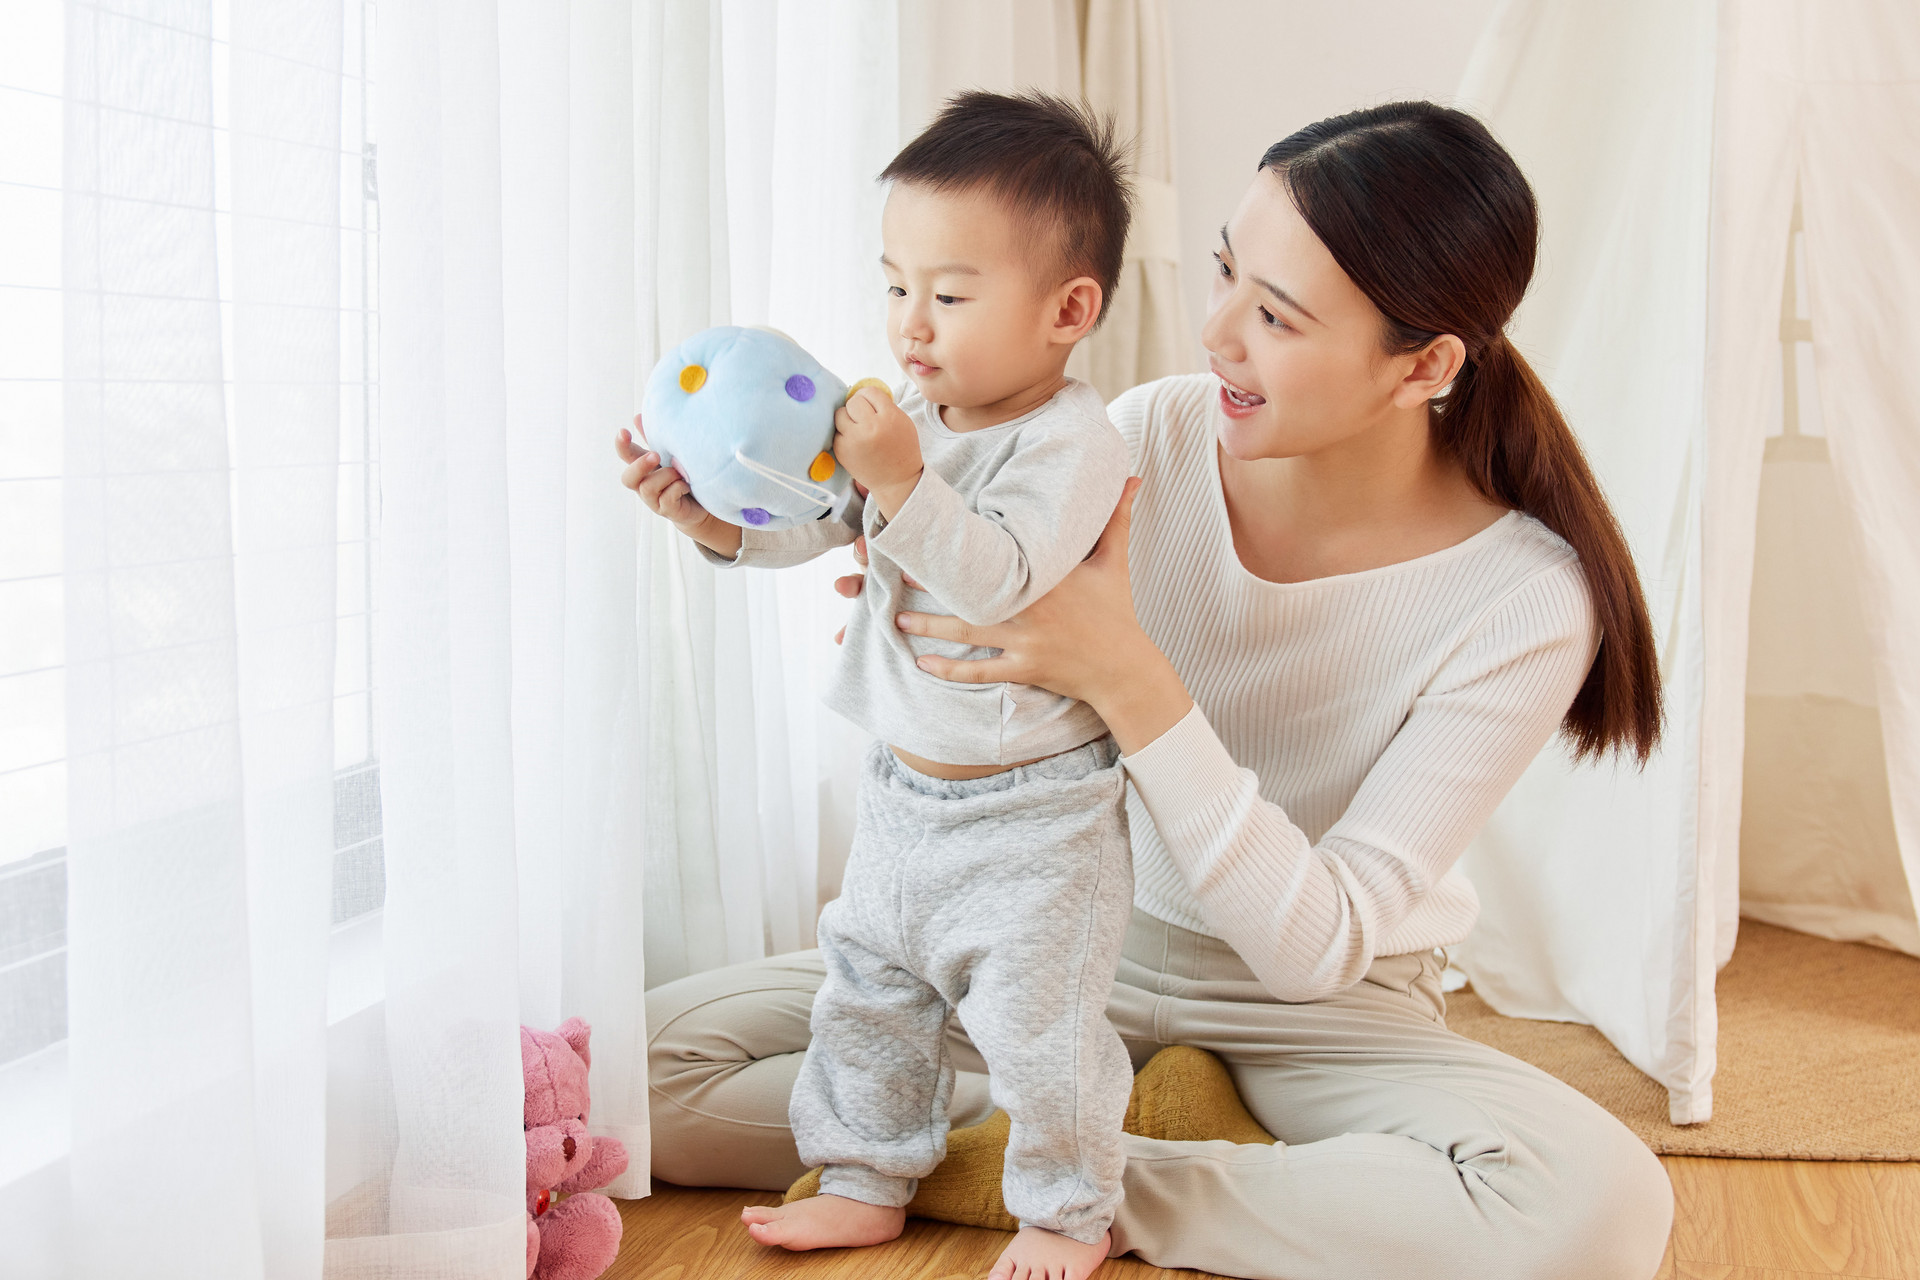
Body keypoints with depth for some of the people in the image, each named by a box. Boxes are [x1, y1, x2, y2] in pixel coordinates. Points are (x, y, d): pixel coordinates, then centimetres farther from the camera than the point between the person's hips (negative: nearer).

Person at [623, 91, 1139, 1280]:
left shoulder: (1073, 441, -18)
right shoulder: (906, 420, 4)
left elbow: (1000, 577, -31)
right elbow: (798, 524, 6)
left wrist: (902, 483, -39)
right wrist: (705, 509, -11)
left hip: (1037, 805, -7)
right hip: (905, 788, 8)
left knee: (1039, 1016, -1)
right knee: (867, 990, 17)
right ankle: (868, 1182, 35)